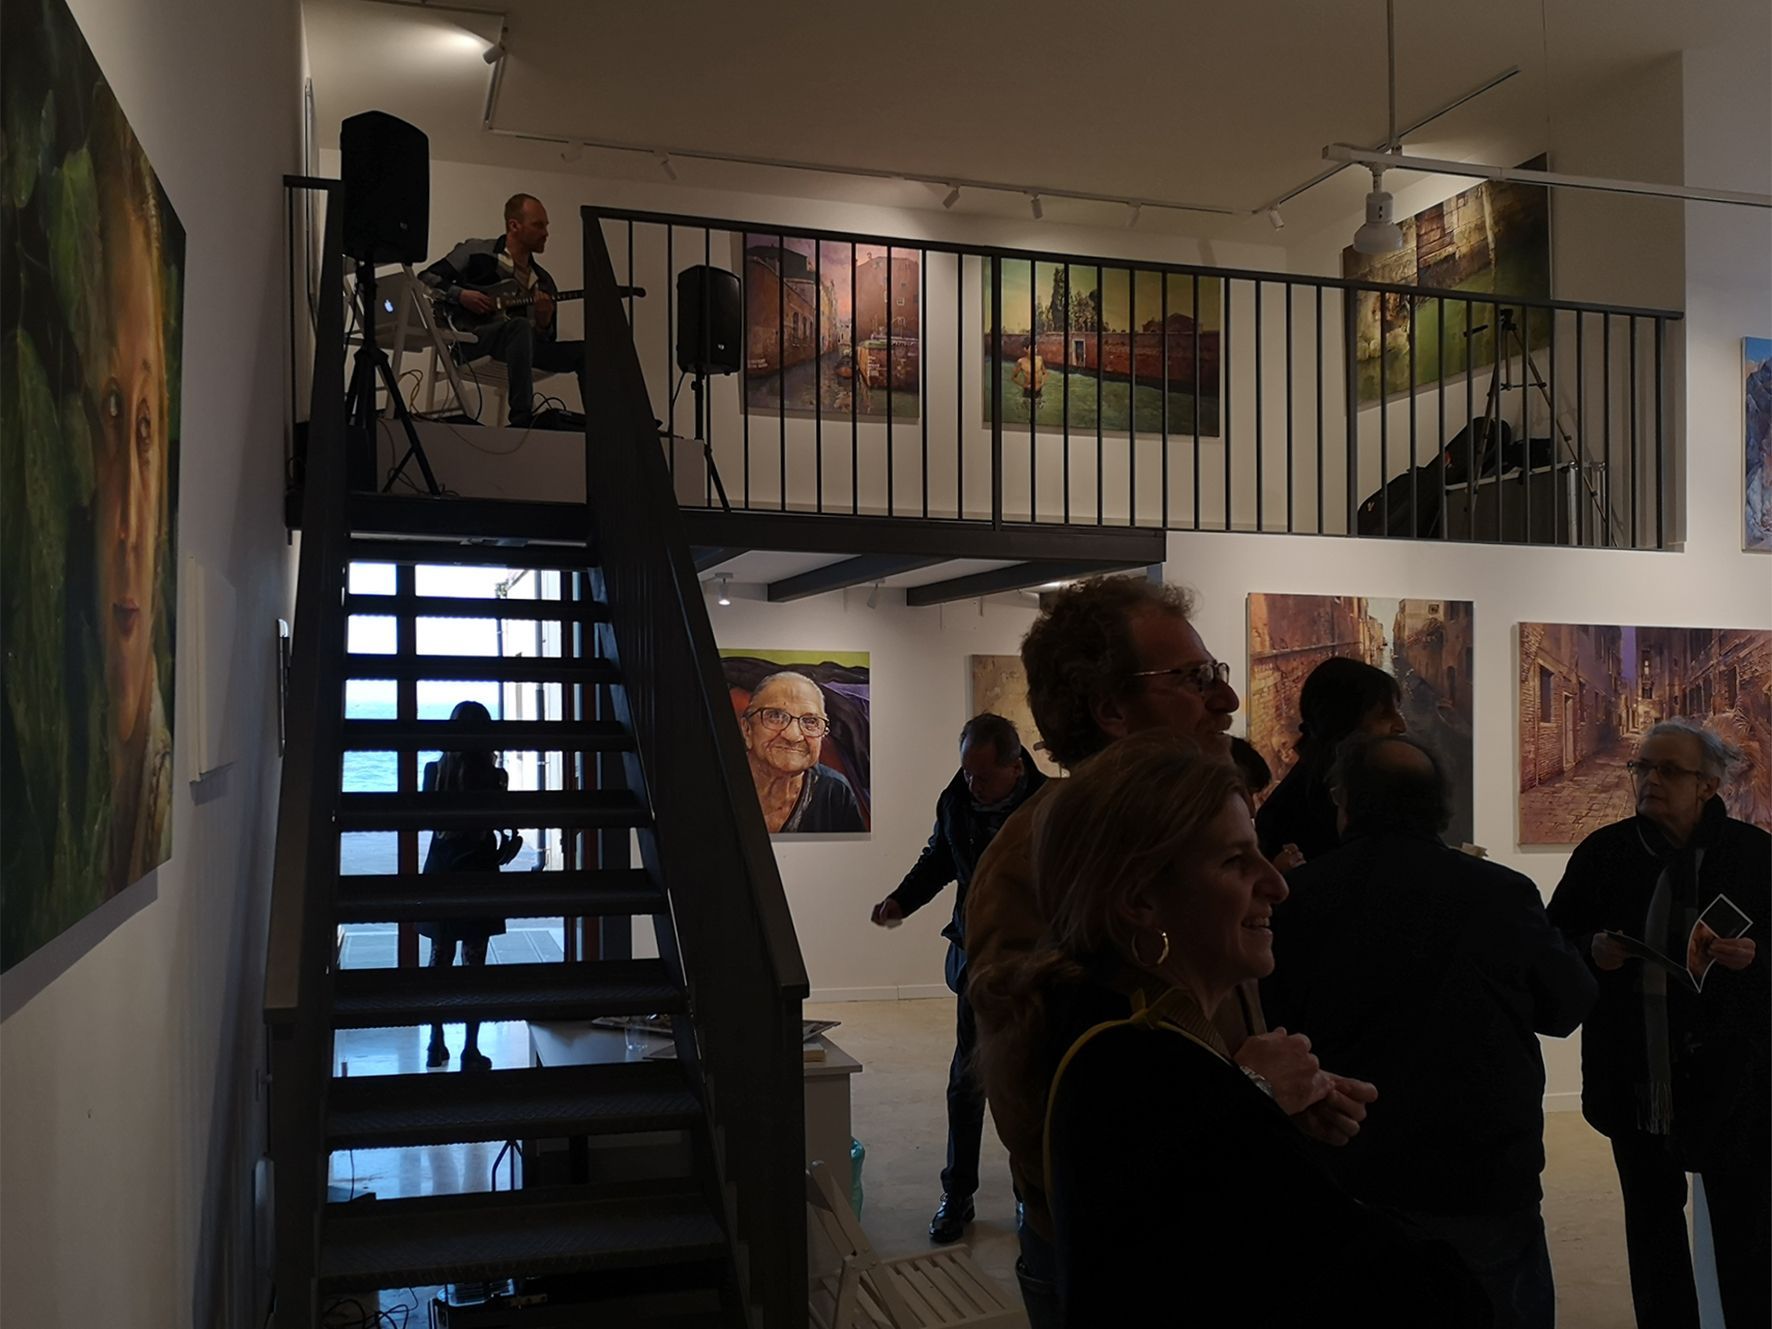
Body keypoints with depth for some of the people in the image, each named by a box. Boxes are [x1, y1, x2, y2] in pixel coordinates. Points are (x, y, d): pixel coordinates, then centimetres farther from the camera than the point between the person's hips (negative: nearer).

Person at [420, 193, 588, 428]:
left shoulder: (543, 281, 18)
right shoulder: (476, 252, 5)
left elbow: (547, 342, 15)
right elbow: (426, 278, 4)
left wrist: (544, 323, -8)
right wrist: (461, 295, -12)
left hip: (514, 346, 6)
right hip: (471, 339, -6)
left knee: (585, 351, -8)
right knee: (520, 325, -37)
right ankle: (522, 419, -43)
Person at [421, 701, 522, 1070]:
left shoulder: (434, 771, -4)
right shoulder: (493, 777, -12)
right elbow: (505, 834, -10)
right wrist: (504, 851, 11)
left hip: (440, 872, 3)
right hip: (479, 874, -3)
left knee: (440, 959, 14)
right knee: (474, 963, 4)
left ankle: (437, 1045, 19)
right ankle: (471, 1051, 7)